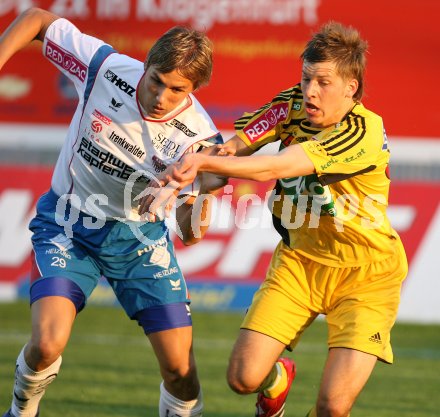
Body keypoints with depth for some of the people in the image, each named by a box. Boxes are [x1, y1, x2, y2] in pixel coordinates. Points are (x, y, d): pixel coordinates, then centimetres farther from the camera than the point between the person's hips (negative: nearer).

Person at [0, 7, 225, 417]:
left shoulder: (197, 136, -21)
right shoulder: (105, 67, -22)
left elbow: (186, 230, -18)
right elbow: (36, 19, -7)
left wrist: (194, 216, -41)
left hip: (139, 234, 1)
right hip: (67, 223, -1)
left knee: (179, 365, -7)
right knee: (48, 344, -21)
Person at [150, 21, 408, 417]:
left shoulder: (364, 131, -25)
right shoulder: (293, 105, -6)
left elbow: (277, 167, -34)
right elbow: (234, 148, -9)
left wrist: (204, 162, -41)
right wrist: (177, 182, -27)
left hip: (363, 276, -5)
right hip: (299, 258, 5)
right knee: (243, 377, -5)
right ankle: (278, 379, 33)